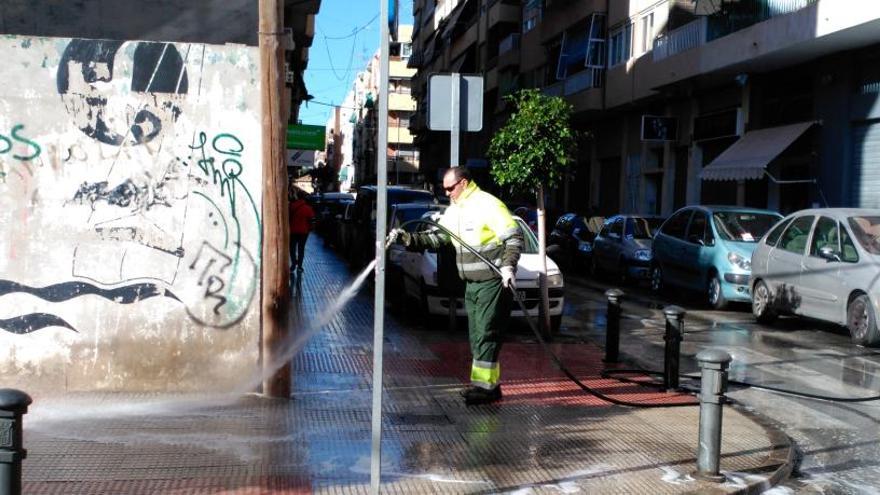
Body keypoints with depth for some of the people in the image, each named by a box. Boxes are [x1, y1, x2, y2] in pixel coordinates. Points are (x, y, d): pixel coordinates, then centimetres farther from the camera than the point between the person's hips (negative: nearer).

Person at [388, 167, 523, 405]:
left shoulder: (489, 205, -13)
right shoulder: (454, 211, 12)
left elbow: (515, 238, -15)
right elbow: (435, 238, 15)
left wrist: (508, 266, -25)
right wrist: (406, 238, 3)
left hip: (493, 283, -9)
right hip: (472, 284, 9)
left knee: (486, 334, -9)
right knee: (476, 336, 11)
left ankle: (485, 385, -6)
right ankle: (485, 383, 18)